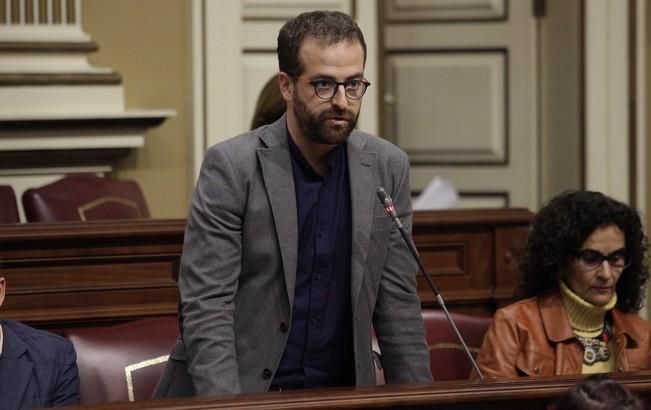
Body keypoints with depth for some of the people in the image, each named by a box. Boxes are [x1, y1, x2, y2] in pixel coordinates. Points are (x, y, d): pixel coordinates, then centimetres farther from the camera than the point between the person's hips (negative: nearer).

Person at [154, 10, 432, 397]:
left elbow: (397, 301, 8)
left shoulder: (388, 167, 3)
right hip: (238, 391, -3)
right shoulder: (232, 165, -9)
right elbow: (205, 304, -12)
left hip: (339, 393, 3)